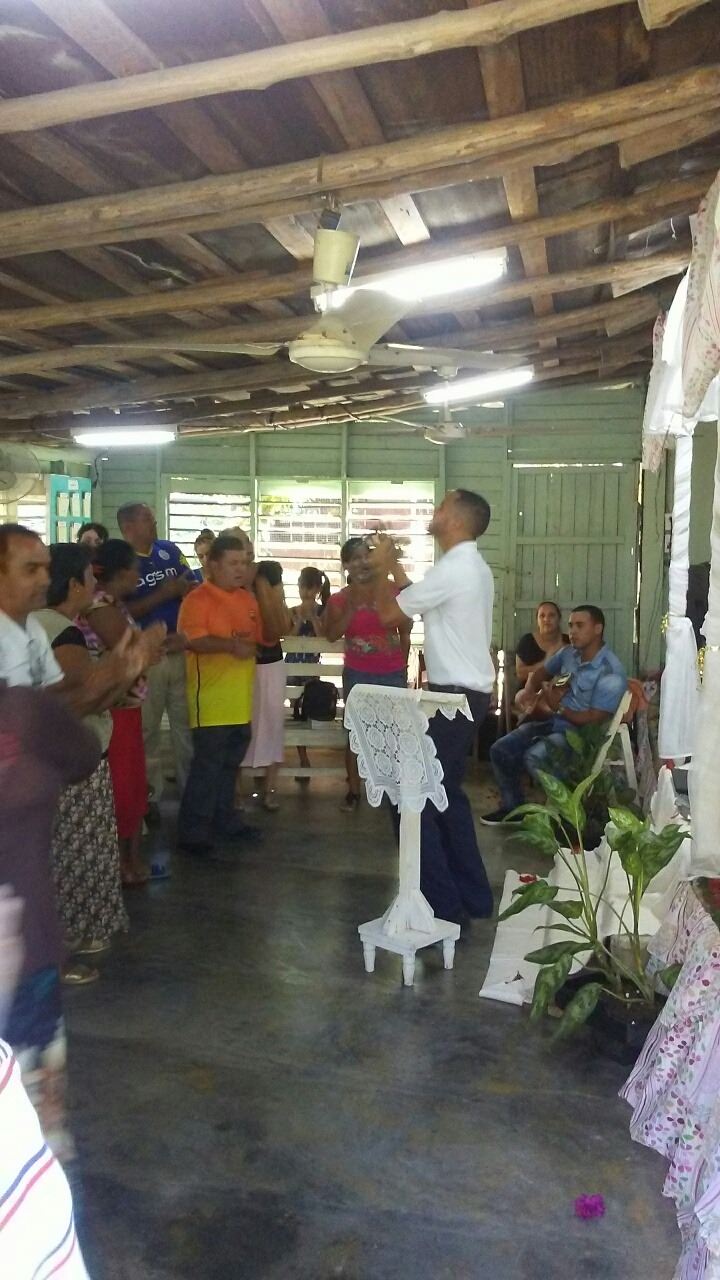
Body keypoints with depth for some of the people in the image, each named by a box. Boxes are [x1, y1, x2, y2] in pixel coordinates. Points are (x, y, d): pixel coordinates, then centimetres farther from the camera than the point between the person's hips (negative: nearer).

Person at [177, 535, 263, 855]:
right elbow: (194, 640, -23)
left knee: (230, 763, 16)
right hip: (211, 699, -8)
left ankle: (225, 820, 29)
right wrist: (232, 645, -22)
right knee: (207, 765, -4)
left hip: (241, 698, 8)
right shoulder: (198, 599, -11)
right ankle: (193, 831, 4)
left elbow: (258, 638, 17)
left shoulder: (248, 599, 13)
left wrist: (248, 646, -2)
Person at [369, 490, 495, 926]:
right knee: (447, 792, 19)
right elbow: (419, 601, 21)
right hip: (471, 692, 10)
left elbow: (389, 613, -12)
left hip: (454, 696, -10)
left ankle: (444, 905, 3)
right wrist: (396, 565, 19)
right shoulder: (475, 567, 13)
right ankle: (474, 896, 27)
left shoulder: (451, 569, -19)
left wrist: (382, 567, 2)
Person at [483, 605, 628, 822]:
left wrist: (558, 708, -22)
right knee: (500, 750, -4)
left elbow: (594, 720, -22)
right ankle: (512, 807, 13)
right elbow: (541, 672, 21)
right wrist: (529, 690, 1)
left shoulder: (611, 672, -20)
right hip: (553, 723, 8)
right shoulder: (568, 653, 2)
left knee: (533, 757, -32)